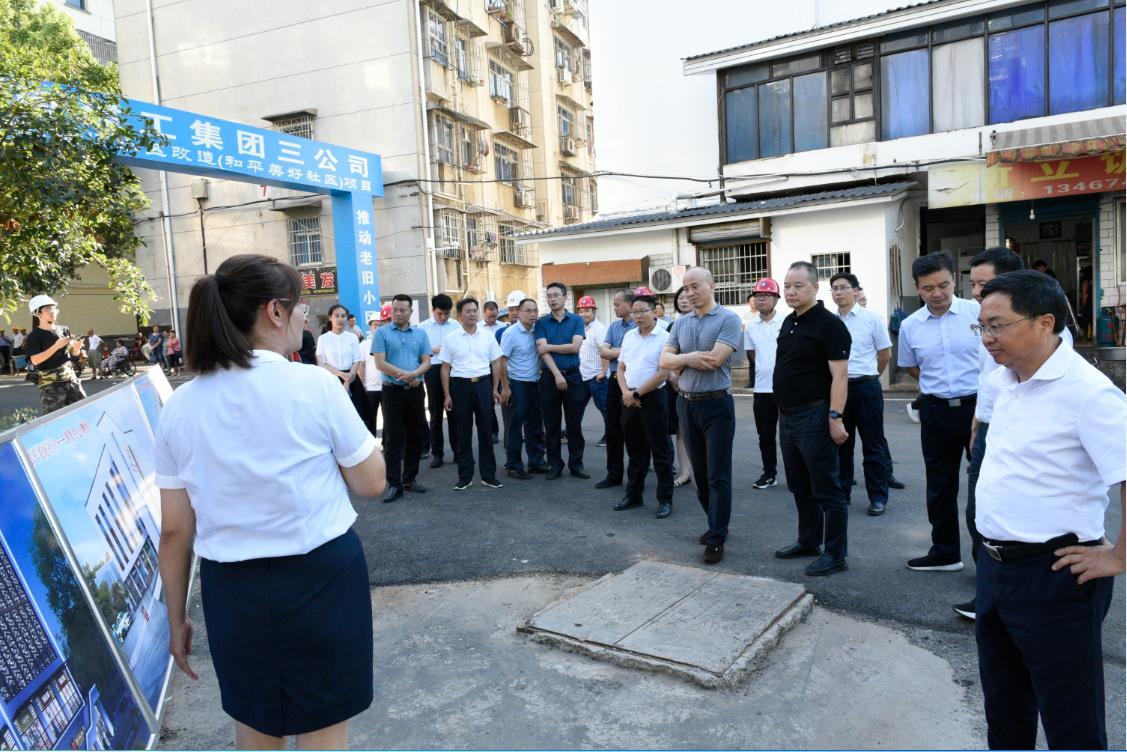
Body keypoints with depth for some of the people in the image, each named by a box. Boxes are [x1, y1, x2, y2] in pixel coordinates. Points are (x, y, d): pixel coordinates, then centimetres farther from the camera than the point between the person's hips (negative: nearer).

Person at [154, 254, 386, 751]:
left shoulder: (179, 406, -2)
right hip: (321, 578, -3)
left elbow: (174, 531, 2)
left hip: (231, 588, 4)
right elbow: (371, 482, -5)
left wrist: (176, 618, 14)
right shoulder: (315, 385, -13)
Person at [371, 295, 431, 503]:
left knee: (416, 435, 9)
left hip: (415, 391, 4)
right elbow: (380, 364, -9)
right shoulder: (381, 333, -1)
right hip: (392, 391, -3)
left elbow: (426, 362, 2)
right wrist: (405, 375, -13)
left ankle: (410, 478, 22)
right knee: (394, 438, -1)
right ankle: (394, 484, 3)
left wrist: (414, 374, -18)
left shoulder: (420, 334, 8)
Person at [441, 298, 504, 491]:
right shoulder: (451, 338, 1)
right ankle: (465, 476, 15)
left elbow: (496, 363, 9)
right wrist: (447, 395, -1)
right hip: (460, 385, -1)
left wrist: (495, 389, 3)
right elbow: (445, 368, 3)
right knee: (463, 433, 5)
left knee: (486, 430, 5)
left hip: (484, 384, 1)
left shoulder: (488, 335, 5)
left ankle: (488, 475, 14)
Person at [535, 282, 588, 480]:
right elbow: (542, 351, -8)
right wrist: (557, 375, -17)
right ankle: (555, 464, 14)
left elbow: (575, 346, -9)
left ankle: (576, 463, 14)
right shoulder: (542, 323, 4)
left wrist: (549, 346, -8)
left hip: (573, 376, 0)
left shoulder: (576, 320, 4)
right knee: (551, 424, 5)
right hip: (549, 376, 0)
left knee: (574, 423, 4)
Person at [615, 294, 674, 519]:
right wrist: (626, 392, -5)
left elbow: (662, 374, -14)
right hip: (629, 399, 6)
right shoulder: (629, 336, 10)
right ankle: (633, 494, 25)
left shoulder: (664, 338, -9)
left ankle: (665, 499, 10)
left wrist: (636, 394, -12)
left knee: (660, 451, 1)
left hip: (653, 398, -6)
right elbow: (621, 368, 12)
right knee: (635, 450, 15)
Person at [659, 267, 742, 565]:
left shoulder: (728, 319, -9)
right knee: (700, 472, 15)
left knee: (718, 475, -2)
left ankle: (717, 539, 5)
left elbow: (715, 359, -20)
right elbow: (664, 360, 2)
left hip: (716, 404, -6)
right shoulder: (681, 323, 9)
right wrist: (689, 358, -15)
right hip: (686, 403, 6)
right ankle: (717, 523, 31)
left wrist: (680, 359, -6)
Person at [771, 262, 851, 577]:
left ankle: (836, 554, 9)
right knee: (799, 485, 18)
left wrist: (835, 417, -25)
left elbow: (839, 375, -19)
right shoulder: (789, 321, 12)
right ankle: (808, 541, 31)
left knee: (825, 488, 0)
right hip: (787, 415, 9)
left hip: (813, 416, -9)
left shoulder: (829, 324, -13)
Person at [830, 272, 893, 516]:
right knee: (840, 444, 12)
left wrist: (867, 377, 12)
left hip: (866, 388, -3)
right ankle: (841, 493, 23)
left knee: (873, 446, 4)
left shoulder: (872, 319, -4)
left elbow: (885, 354, 4)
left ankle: (878, 497, 13)